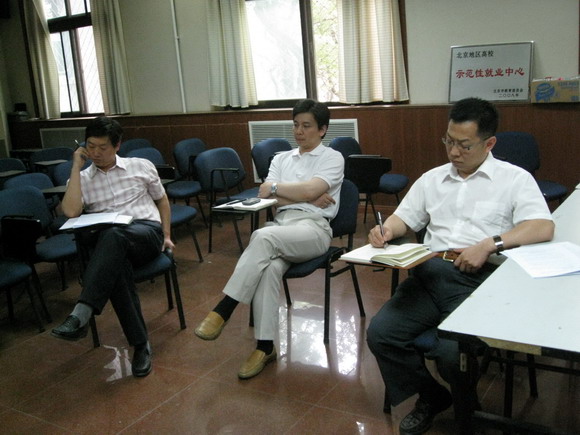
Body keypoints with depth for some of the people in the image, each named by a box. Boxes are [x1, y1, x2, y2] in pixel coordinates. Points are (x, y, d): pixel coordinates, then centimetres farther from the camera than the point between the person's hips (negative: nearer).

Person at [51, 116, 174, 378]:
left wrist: (166, 235, 15)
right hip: (108, 243, 1)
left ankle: (81, 314, -47)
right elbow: (70, 212, -4)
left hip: (146, 233, -1)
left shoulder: (141, 166, 16)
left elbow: (162, 200, 25)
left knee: (113, 236, -38)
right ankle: (140, 344, -30)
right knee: (116, 267, -38)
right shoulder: (82, 179, 16)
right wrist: (76, 167, 1)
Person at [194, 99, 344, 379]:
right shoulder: (281, 159, 23)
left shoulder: (333, 158, 9)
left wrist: (275, 187, 3)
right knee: (270, 267, -32)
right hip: (279, 225, 4)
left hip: (313, 227, -4)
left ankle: (223, 311, -29)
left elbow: (310, 189, -9)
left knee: (263, 236, -35)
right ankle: (265, 347, -25)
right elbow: (266, 197, 7)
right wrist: (310, 198, -3)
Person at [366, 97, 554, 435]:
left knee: (452, 352, -27)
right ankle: (430, 396, 13)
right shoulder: (432, 178, 20)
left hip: (480, 279, -5)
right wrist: (387, 231, -2)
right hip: (430, 272, 5)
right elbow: (404, 217, 23)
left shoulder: (515, 178, 5)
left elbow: (544, 227, -9)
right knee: (380, 334, -14)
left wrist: (489, 244, -22)